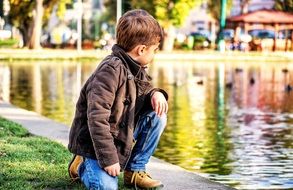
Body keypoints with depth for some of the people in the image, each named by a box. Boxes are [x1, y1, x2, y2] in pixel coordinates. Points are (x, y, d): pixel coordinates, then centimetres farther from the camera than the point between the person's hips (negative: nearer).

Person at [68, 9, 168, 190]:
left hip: (123, 137, 8)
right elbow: (97, 118, -30)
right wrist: (109, 159, -30)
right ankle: (83, 164, 8)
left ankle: (135, 171, 5)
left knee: (157, 116, -6)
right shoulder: (111, 70, -25)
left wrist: (156, 94, -10)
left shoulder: (137, 70, 3)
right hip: (94, 142, -8)